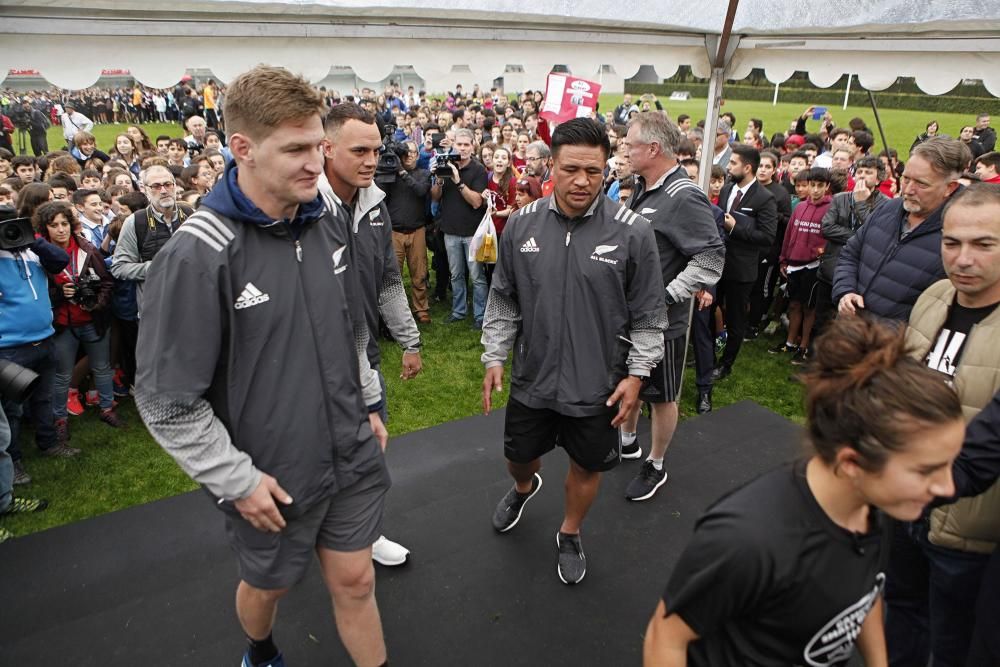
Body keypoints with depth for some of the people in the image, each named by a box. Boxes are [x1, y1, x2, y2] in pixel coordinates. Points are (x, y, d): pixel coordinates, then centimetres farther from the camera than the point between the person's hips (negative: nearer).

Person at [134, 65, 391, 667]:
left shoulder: (327, 225, -2)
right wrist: (236, 479, -14)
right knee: (267, 586, 23)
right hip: (269, 478, -3)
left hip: (352, 456, 4)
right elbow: (166, 399, -18)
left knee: (355, 581, 16)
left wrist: (369, 402, 12)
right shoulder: (198, 255, -22)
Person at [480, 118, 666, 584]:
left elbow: (648, 314, -5)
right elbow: (502, 299, 4)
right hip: (532, 378, 2)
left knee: (587, 465, 17)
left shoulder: (632, 231, -13)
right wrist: (494, 357, 2)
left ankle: (570, 535, 45)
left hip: (599, 385, -2)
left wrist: (636, 373, -7)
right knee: (519, 455, 22)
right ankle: (524, 487, 59)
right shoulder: (522, 223, -6)